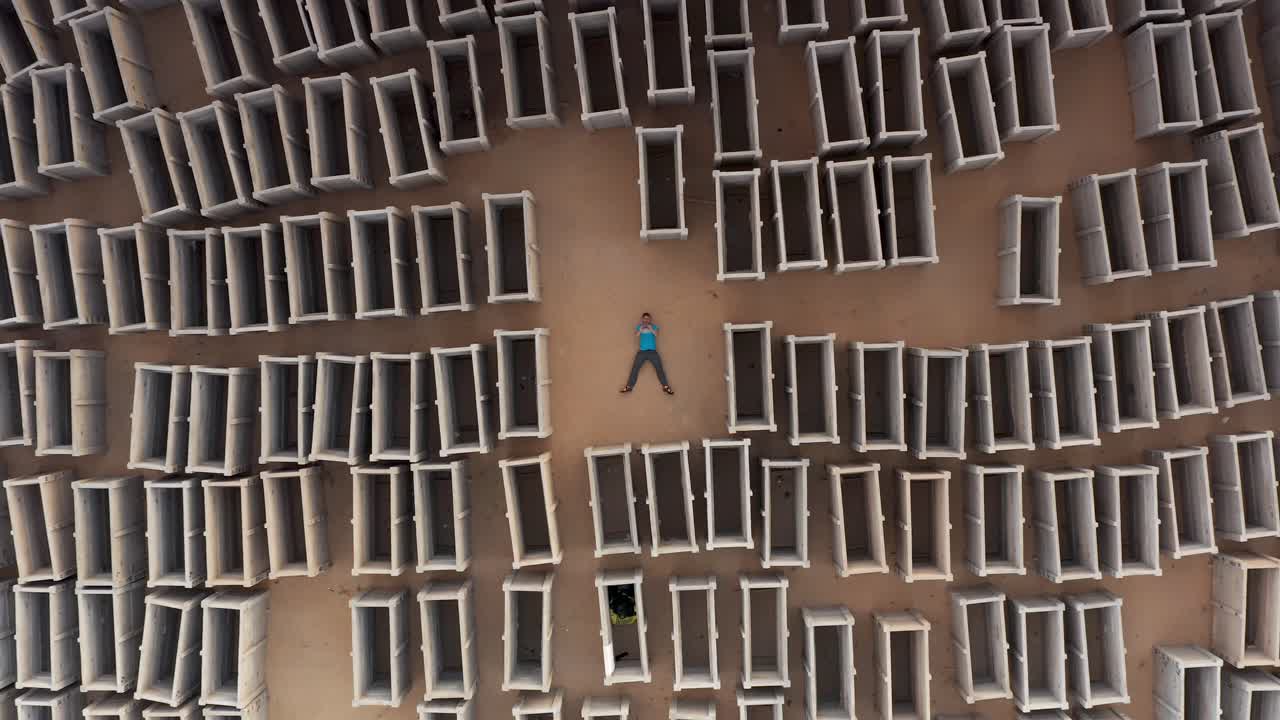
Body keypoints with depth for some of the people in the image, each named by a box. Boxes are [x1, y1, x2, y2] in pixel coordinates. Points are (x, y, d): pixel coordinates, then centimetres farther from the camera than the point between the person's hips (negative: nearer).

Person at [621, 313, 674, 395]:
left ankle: (666, 387, -2)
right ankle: (629, 386, 0)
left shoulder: (654, 326, 8)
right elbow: (636, 335, -6)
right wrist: (641, 329, -23)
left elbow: (656, 334, -9)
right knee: (635, 368, -3)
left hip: (653, 351, 0)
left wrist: (651, 328, -24)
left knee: (659, 368, -5)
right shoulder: (639, 326, 9)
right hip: (642, 351, 1)